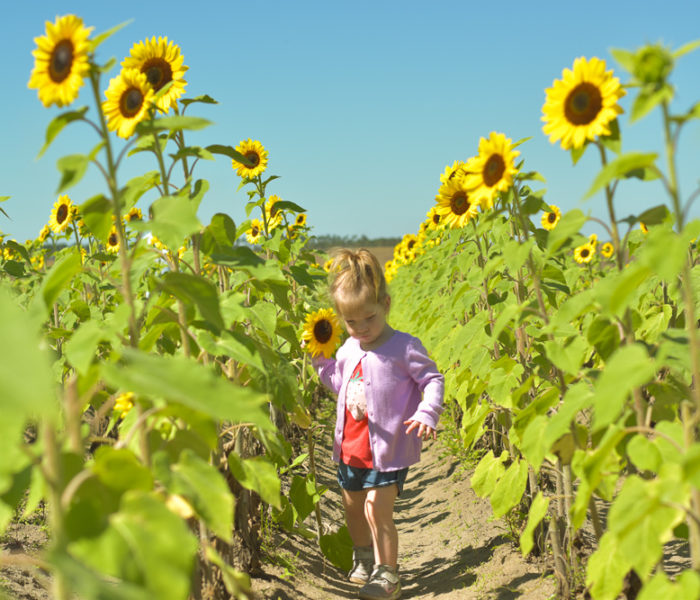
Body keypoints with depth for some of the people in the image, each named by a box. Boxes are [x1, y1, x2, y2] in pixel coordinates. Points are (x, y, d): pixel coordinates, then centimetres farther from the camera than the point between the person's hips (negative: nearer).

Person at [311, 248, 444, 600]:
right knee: (352, 508, 19)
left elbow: (432, 381, -11)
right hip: (351, 448, 7)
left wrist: (426, 414, -26)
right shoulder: (347, 350, 5)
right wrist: (321, 360, 7)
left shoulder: (405, 347, -13)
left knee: (377, 510, -10)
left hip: (389, 448, -7)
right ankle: (364, 557, 44)